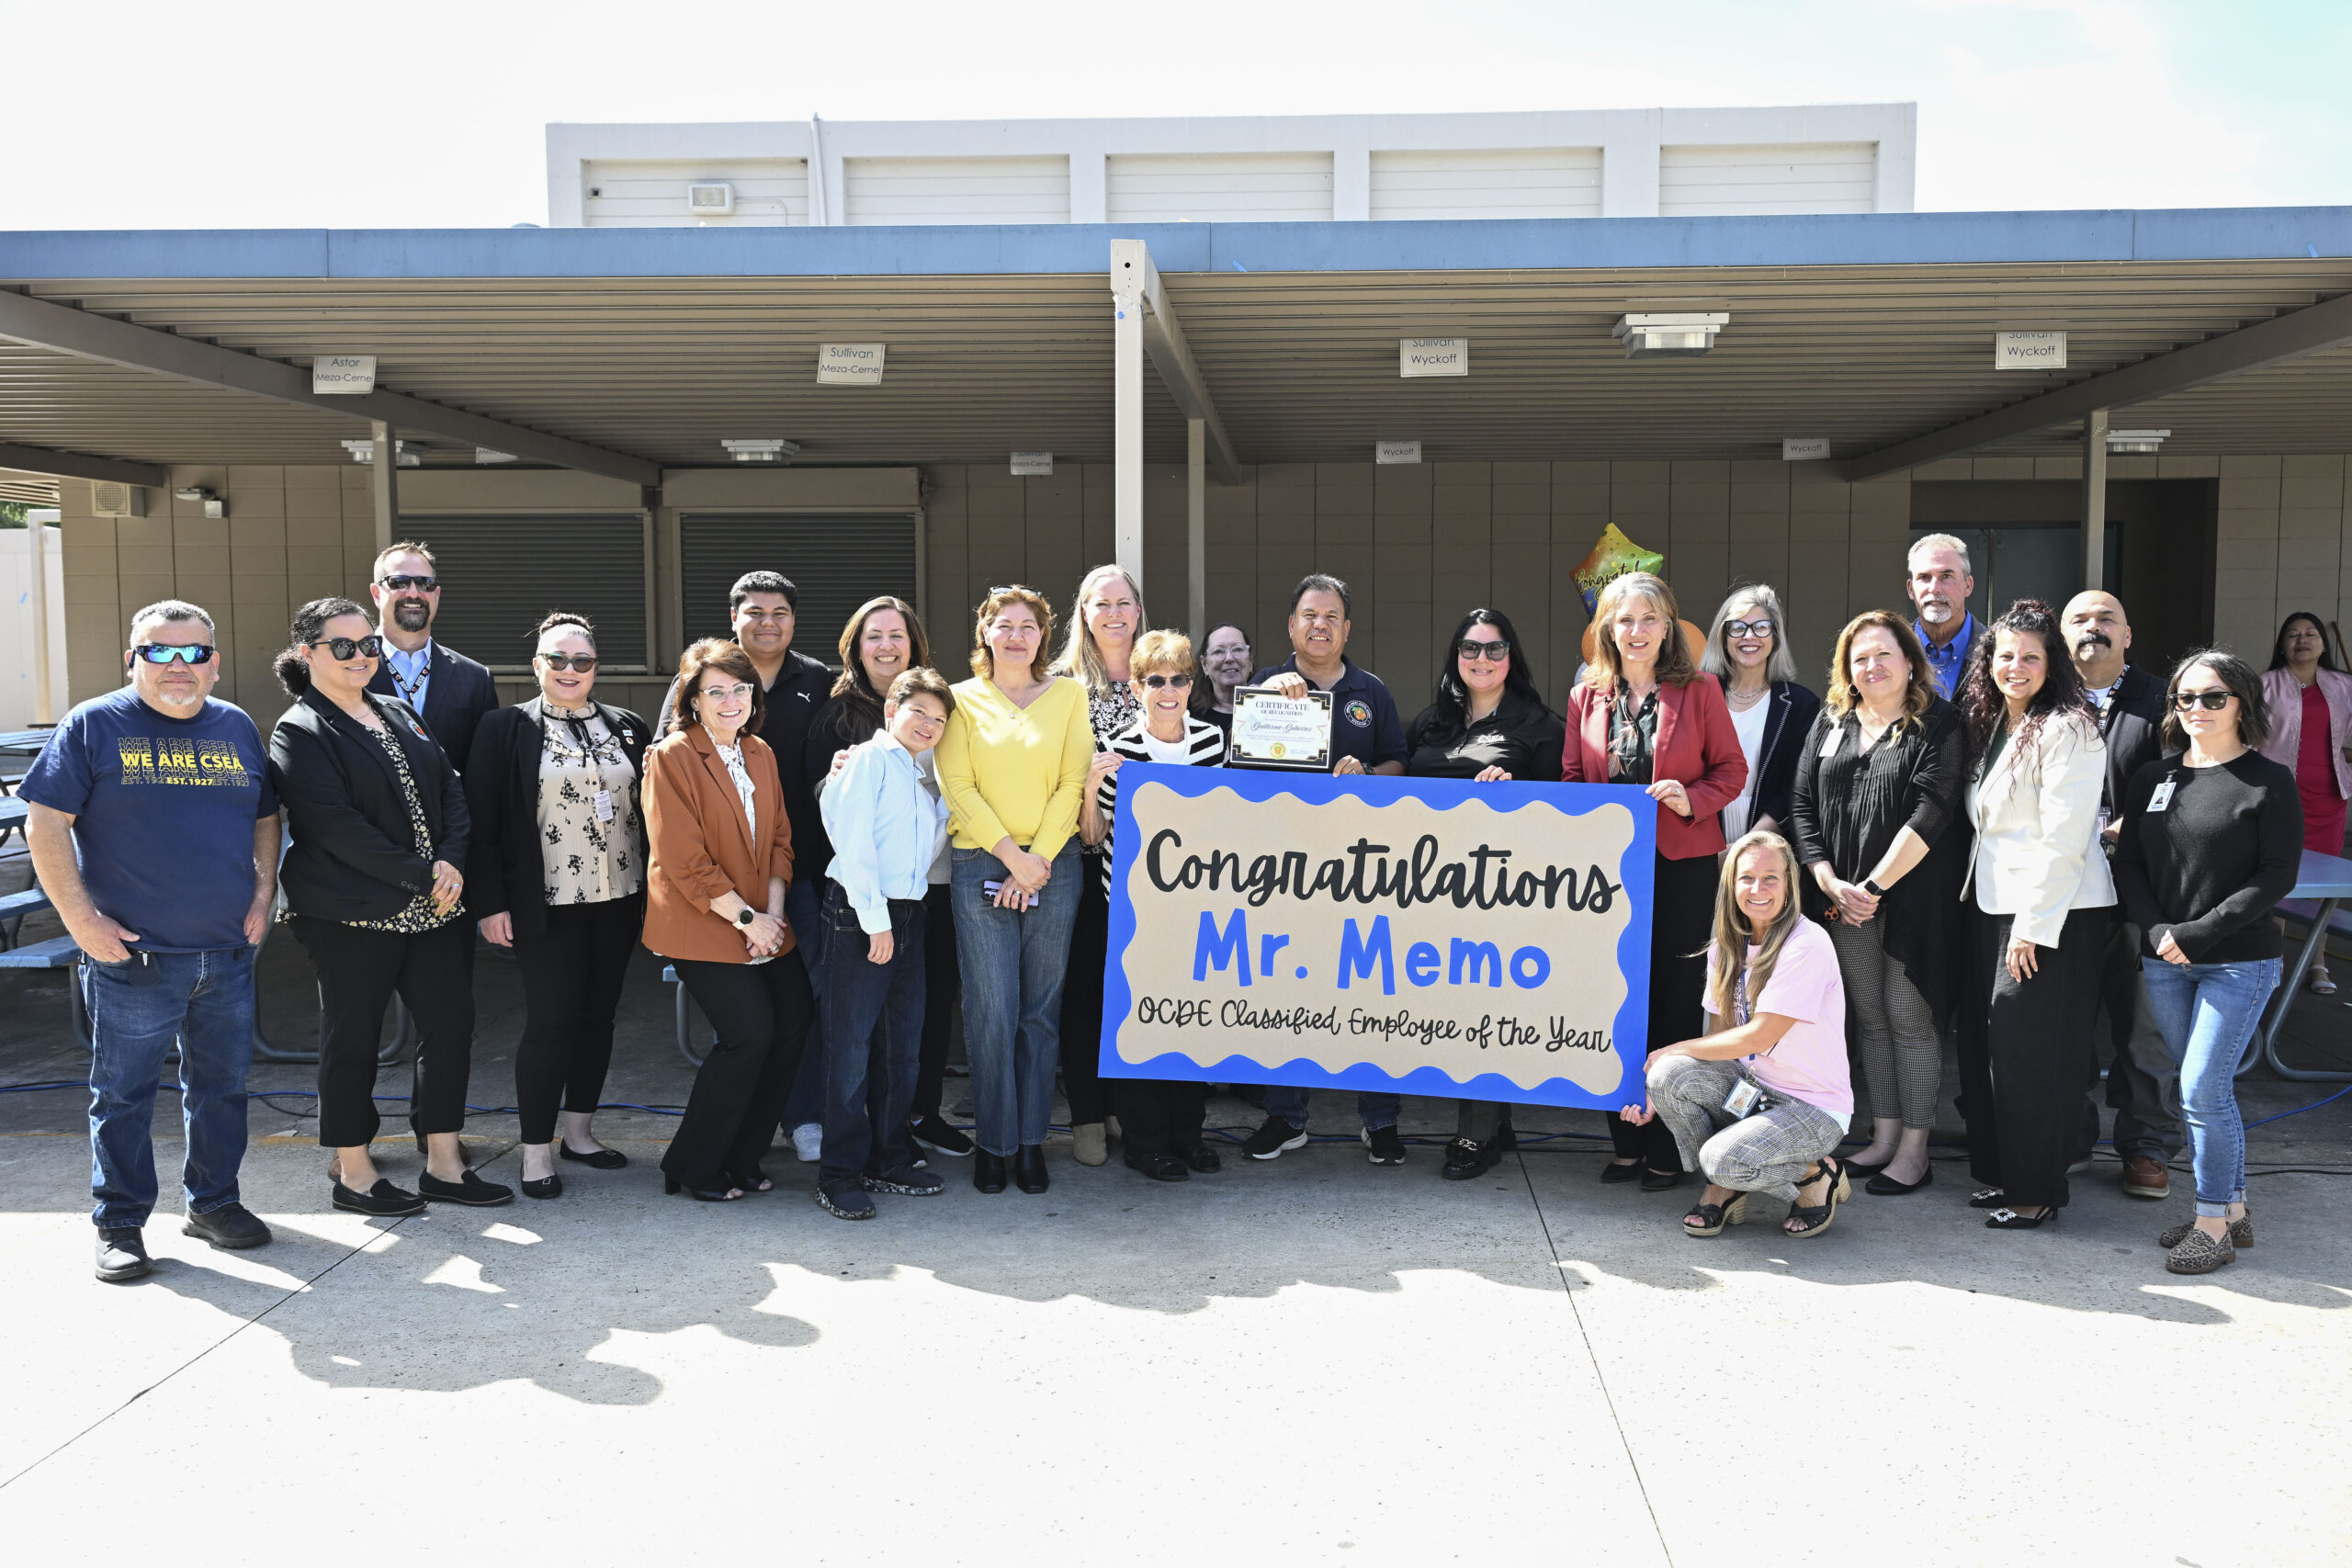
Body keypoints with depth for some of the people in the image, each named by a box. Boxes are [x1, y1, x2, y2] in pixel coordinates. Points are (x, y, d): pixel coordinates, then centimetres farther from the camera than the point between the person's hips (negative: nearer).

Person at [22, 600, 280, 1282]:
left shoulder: (237, 728, 10)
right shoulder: (93, 726, -3)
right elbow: (45, 825, -6)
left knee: (222, 1086, 13)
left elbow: (265, 817, 19)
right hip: (132, 955, -4)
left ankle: (213, 1202, 28)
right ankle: (120, 1225, 17)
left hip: (228, 952, 4)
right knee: (123, 1094, 5)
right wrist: (82, 920, -11)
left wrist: (263, 895, 6)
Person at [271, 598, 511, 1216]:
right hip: (352, 915, -7)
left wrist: (451, 862, -7)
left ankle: (444, 1164, 17)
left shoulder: (400, 713, 15)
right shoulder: (300, 733, -7)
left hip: (434, 906, 7)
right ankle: (352, 1172, 18)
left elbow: (451, 789, 10)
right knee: (352, 1038, 5)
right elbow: (337, 827, -16)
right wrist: (420, 876, -17)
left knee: (451, 1025, 6)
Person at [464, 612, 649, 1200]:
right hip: (548, 905, -4)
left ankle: (578, 1133, 24)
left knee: (598, 1015, 11)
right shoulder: (506, 729, -1)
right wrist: (490, 903, -10)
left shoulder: (627, 728, 9)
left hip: (619, 899, 4)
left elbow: (648, 808, 11)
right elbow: (481, 820, -4)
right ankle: (536, 1151, 6)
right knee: (551, 1022, -5)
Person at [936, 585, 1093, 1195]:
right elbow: (957, 786, -1)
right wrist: (1012, 856, -10)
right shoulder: (962, 699, 8)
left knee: (1041, 1008, 4)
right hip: (981, 866, -1)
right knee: (992, 1009, -4)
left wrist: (1040, 860, -7)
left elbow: (1072, 783, 3)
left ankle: (1031, 1139, 13)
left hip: (1055, 866, 1)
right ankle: (992, 1141, 8)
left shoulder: (1069, 694, 10)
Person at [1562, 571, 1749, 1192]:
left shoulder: (1699, 691, 2)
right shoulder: (1587, 697, 10)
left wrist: (1691, 799, -14)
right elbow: (1571, 778, 15)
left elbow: (1732, 770, 3)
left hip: (1681, 866, -3)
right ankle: (1627, 1141, 14)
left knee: (1675, 1003, -1)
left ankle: (1669, 1148, 8)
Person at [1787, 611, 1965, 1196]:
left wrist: (1874, 886, -17)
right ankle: (1883, 1138, 20)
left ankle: (1914, 1150, 8)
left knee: (1909, 1019, -1)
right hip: (1845, 900, 5)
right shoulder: (1829, 724, 11)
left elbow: (1928, 814, -14)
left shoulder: (1938, 726, -5)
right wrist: (1832, 885, -6)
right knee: (1870, 1017, 11)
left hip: (1913, 900, -5)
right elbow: (1802, 806, 6)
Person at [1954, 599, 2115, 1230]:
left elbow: (2063, 840, -17)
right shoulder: (1991, 725, 14)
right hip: (1993, 903, 8)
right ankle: (2001, 1173, 23)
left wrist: (2033, 927, -18)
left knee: (2031, 1052, -3)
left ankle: (2036, 1192, 8)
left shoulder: (2067, 730, -12)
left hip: (2052, 914, -8)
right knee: (1986, 1041, 11)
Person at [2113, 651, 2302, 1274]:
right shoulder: (2152, 778, 8)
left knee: (2203, 1091, -9)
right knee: (2206, 1089, 11)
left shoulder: (2270, 781, -5)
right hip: (2165, 963, 5)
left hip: (2240, 960, -5)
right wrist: (2156, 931, -8)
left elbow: (2277, 875, -9)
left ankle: (2213, 1225, 5)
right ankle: (2232, 1210, 24)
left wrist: (2200, 932, -16)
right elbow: (2129, 864, 8)